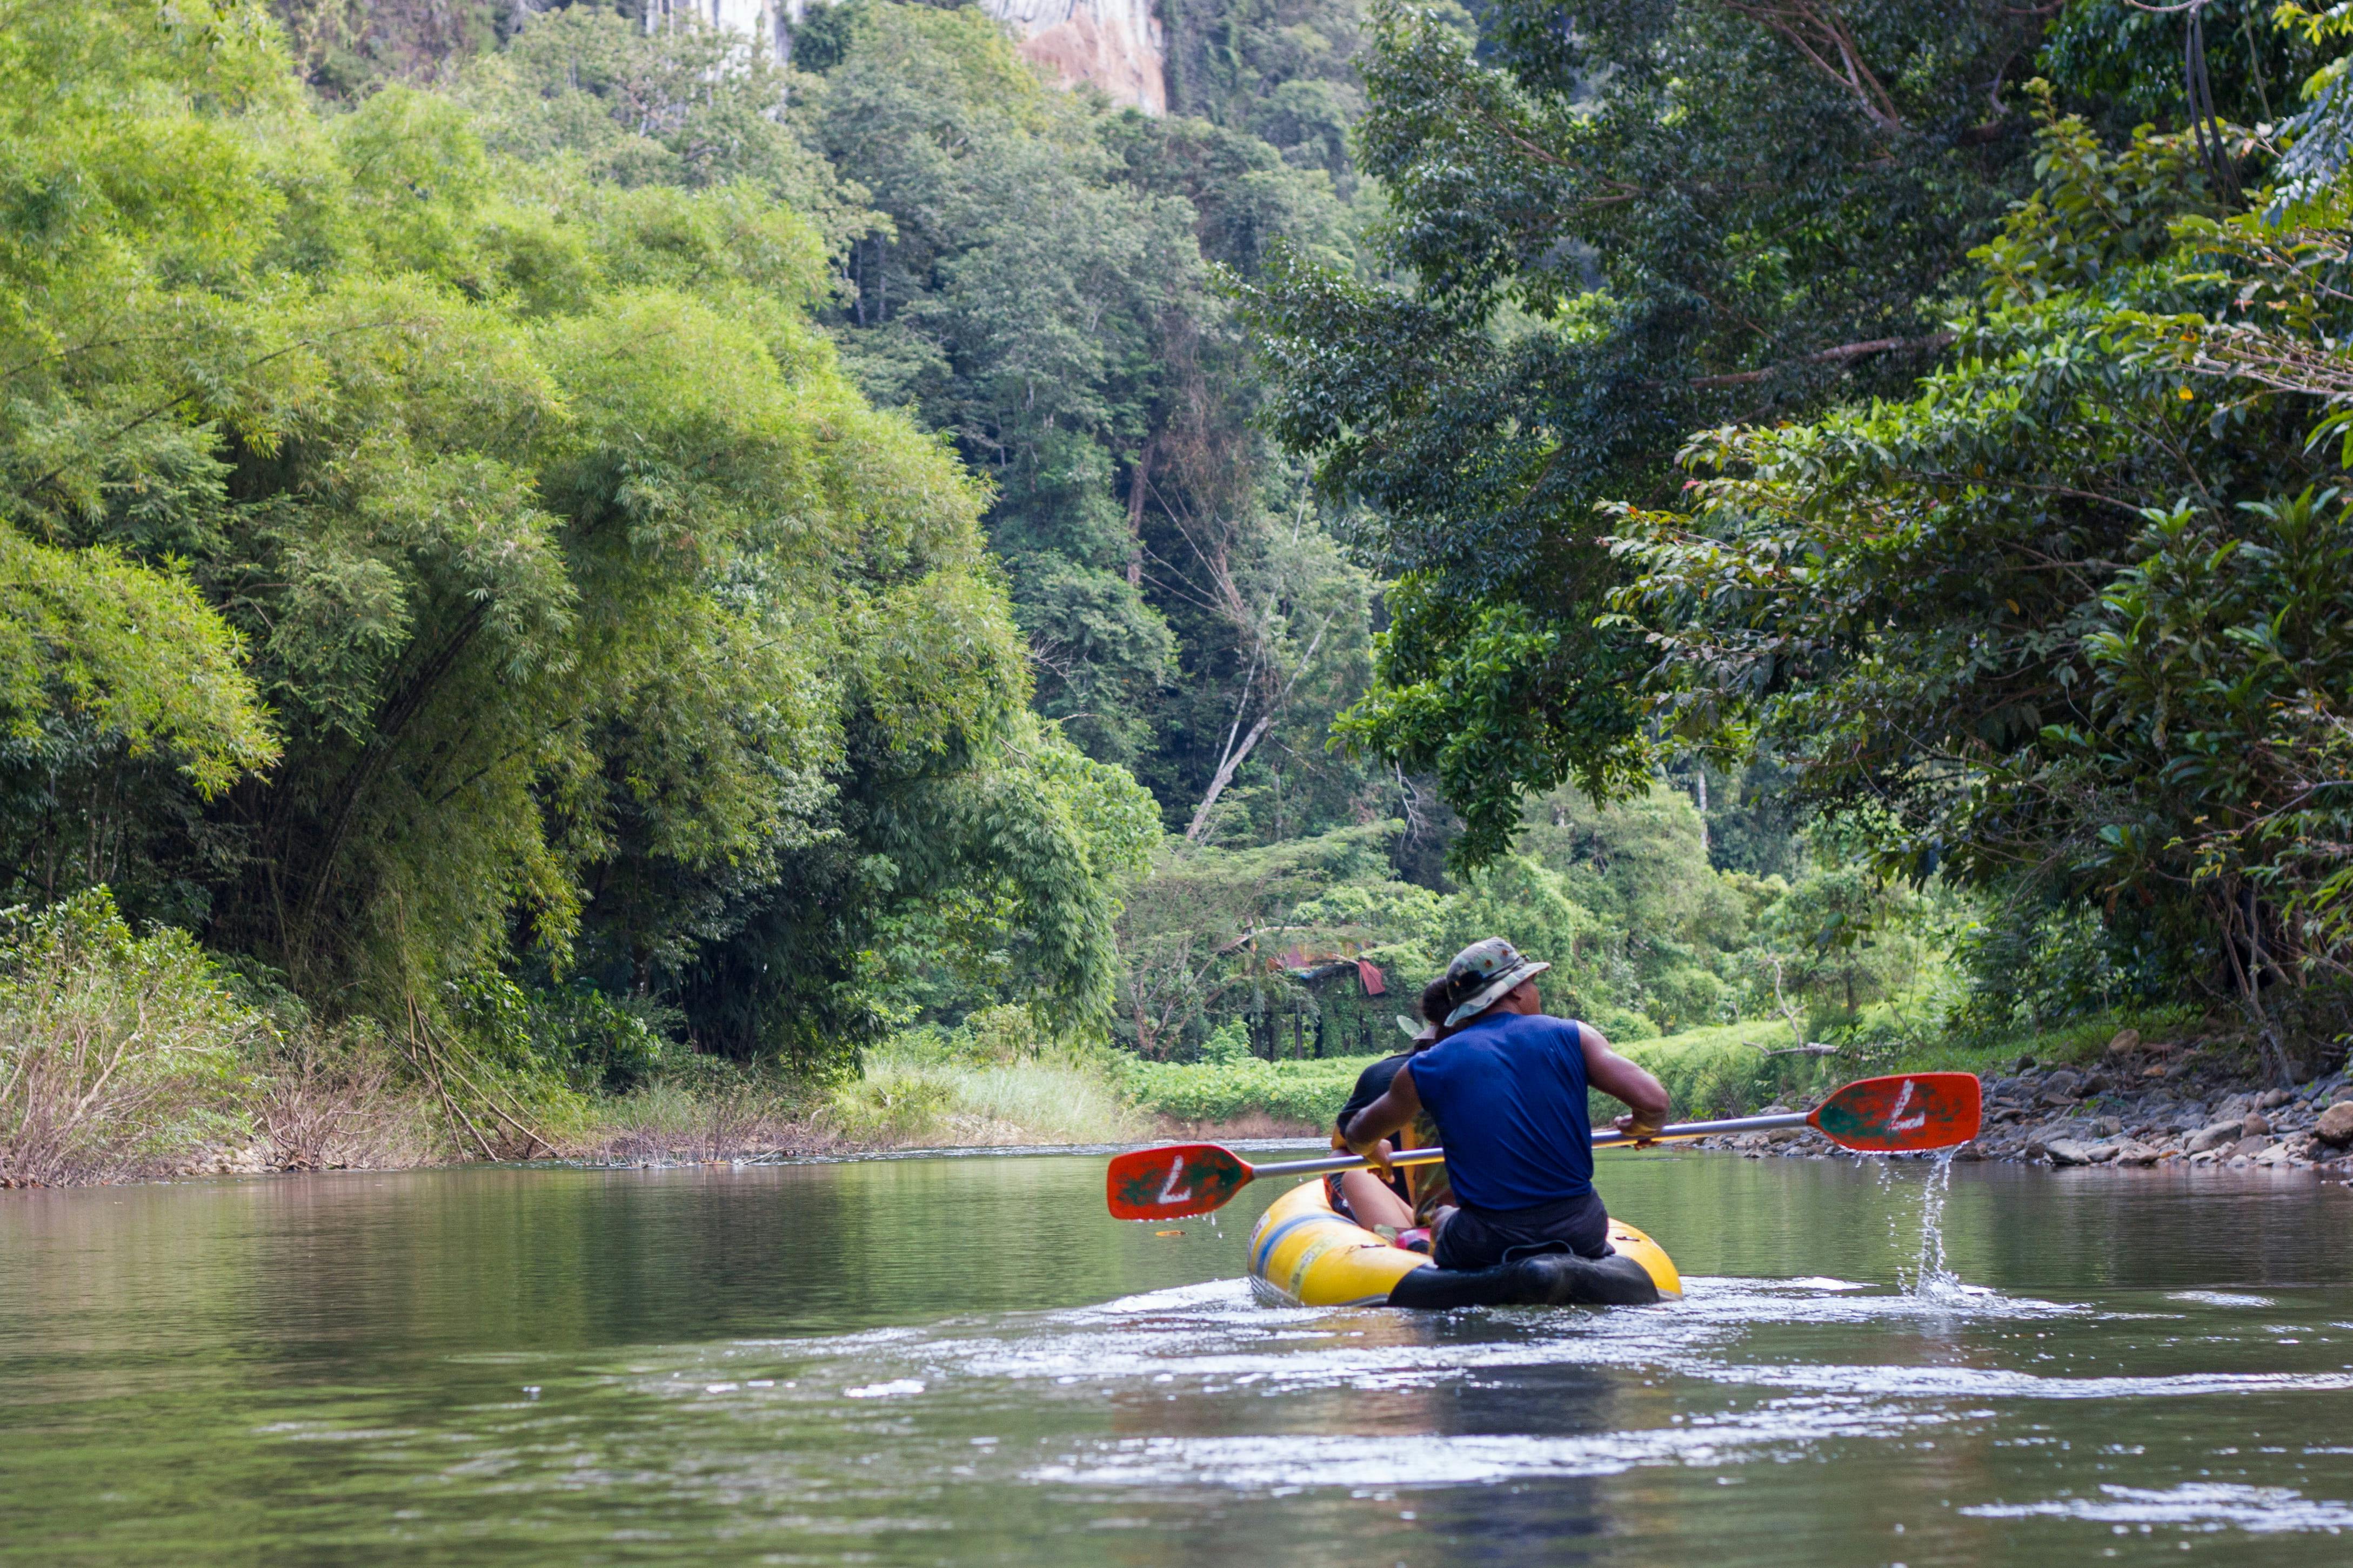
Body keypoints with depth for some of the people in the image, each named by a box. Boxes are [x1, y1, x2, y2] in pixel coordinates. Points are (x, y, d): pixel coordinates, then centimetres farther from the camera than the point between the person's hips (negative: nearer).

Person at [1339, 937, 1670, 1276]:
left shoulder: (1427, 1069, 3)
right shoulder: (1573, 1037, 0)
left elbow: (1359, 1136, 19)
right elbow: (1653, 1102, -7)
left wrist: (1373, 1153, 43)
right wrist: (1640, 1126, 17)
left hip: (1487, 1245, -1)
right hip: (1581, 1234, 1)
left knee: (1443, 1218, 32)